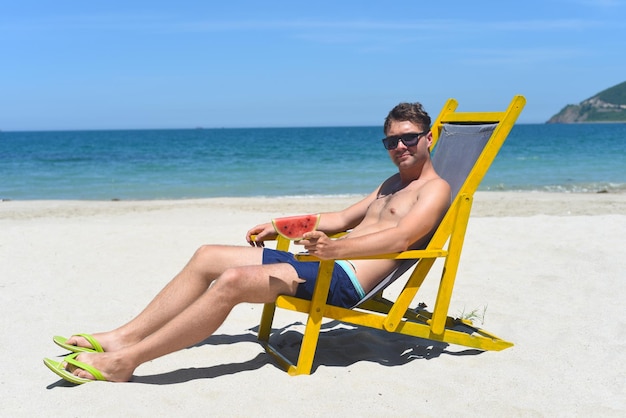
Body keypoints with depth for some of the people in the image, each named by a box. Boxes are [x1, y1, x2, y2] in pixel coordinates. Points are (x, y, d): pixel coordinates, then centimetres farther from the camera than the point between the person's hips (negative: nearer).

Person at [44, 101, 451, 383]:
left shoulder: (435, 189, -3)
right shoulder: (393, 184, 27)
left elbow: (401, 237, -23)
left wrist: (335, 248, -39)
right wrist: (280, 228, 24)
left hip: (345, 279, -10)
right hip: (320, 260, 10)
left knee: (231, 282, -28)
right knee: (207, 257, 1)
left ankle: (121, 362, -22)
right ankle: (123, 337, 2)